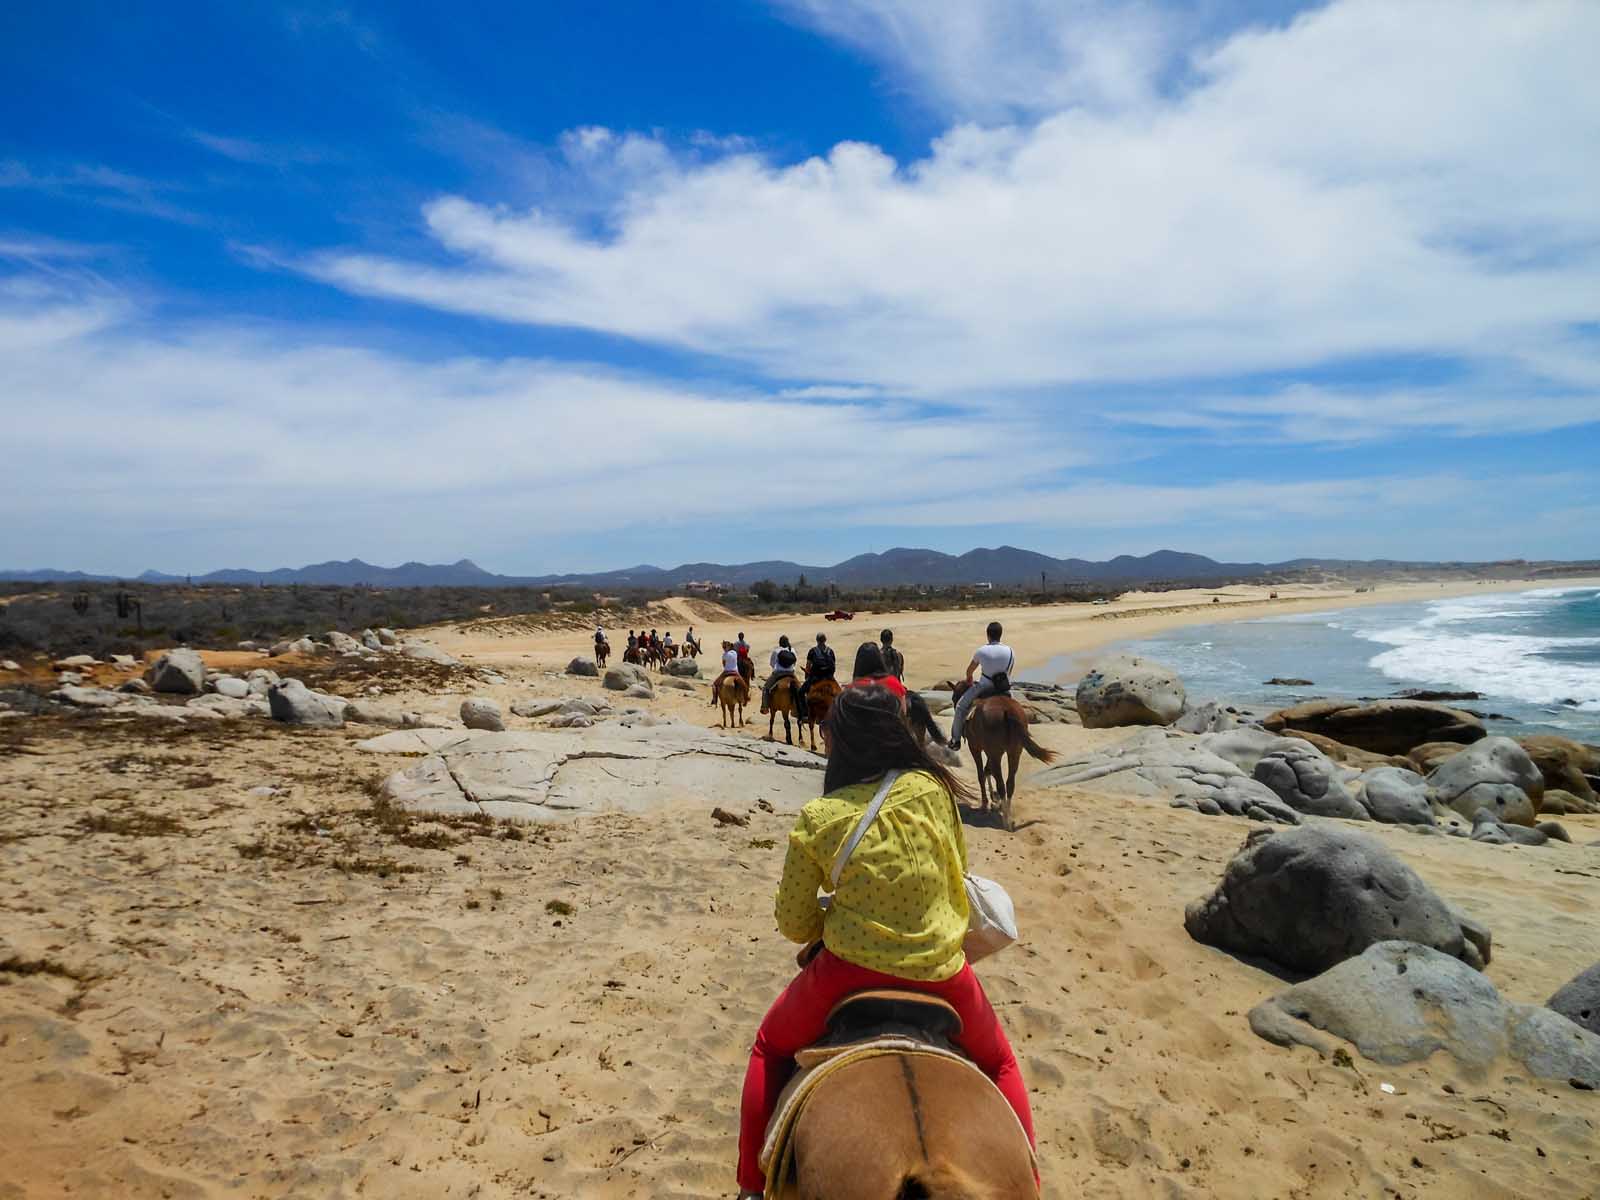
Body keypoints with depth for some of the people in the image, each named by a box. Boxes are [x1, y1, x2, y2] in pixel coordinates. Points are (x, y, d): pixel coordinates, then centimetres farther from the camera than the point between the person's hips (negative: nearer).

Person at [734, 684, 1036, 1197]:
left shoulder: (816, 819, -9)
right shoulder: (933, 789, -6)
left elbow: (794, 924, -2)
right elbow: (958, 875, 7)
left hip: (848, 970, -1)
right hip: (943, 972, 1)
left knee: (769, 1047, 29)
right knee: (999, 1064, 33)